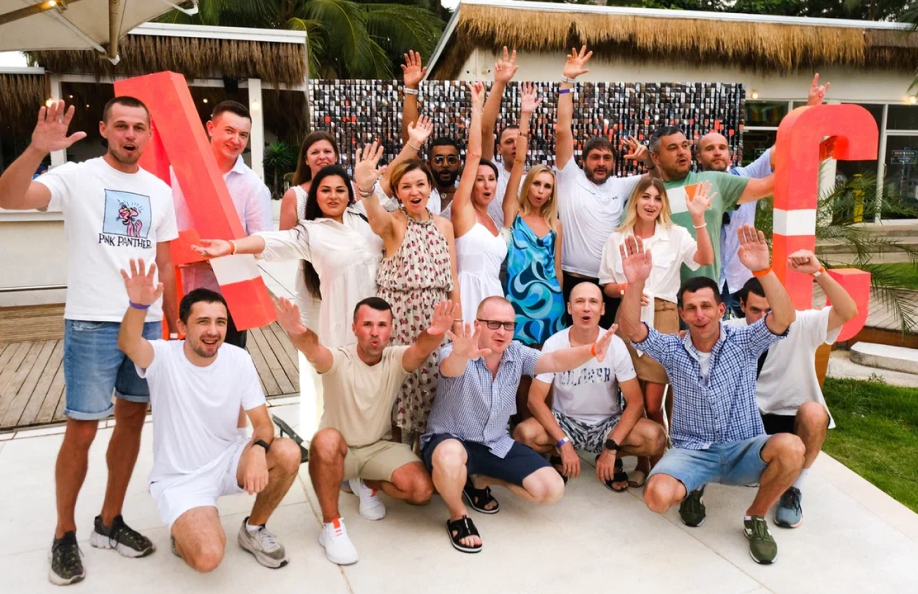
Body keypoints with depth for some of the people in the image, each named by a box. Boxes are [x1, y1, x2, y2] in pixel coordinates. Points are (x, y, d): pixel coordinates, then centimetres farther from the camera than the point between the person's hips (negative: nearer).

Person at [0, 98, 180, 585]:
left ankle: (110, 522, 27)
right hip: (92, 324, -5)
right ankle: (64, 535, 19)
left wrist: (177, 325, 13)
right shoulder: (77, 177, -4)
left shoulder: (160, 191, 11)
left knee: (132, 418, 11)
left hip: (148, 323, 5)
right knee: (81, 431, 0)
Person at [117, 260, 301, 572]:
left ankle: (253, 530, 3)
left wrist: (258, 449, -31)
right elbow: (127, 344, -41)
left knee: (288, 453, -24)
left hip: (226, 461, 4)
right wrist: (138, 305, -61)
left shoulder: (239, 359, -9)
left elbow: (263, 423, -8)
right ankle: (184, 534, 13)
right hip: (179, 478, -3)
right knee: (208, 557, -26)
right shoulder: (163, 357, -17)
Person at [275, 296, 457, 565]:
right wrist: (296, 333, -68)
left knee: (422, 490, -20)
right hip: (340, 450, -2)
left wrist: (435, 333, -62)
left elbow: (422, 350, -37)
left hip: (380, 447, 2)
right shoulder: (339, 360, -20)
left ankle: (367, 484, 12)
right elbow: (313, 350, -43)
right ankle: (332, 524, -18)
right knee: (326, 440, -38)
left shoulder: (396, 359, -14)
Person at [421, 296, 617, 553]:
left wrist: (591, 350, -40)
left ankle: (480, 480, 15)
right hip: (450, 441, -5)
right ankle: (458, 515, -9)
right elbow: (451, 367, -45)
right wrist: (461, 355, -71)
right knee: (451, 457, -43)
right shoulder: (455, 355, -21)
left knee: (551, 489, -6)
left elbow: (556, 361, -19)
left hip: (497, 444, 5)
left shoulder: (517, 354, -5)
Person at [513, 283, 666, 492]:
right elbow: (535, 399, -14)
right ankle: (558, 455, 5)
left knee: (655, 438, -27)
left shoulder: (616, 345, -13)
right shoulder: (553, 345, -13)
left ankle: (612, 458, 6)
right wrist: (563, 443, -25)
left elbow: (635, 401, -13)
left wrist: (611, 448, -23)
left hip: (607, 424, 1)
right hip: (564, 422, 0)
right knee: (524, 434, -31)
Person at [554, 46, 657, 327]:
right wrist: (567, 82, -9)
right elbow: (563, 130, -7)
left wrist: (647, 157, -4)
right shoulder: (570, 179, -1)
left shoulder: (620, 186, 11)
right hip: (573, 281, -4)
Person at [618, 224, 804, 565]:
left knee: (791, 448, -32)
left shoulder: (744, 342, -2)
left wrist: (763, 270, -37)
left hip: (743, 449, 1)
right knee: (657, 496, -30)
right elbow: (632, 329, -17)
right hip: (691, 451, 0)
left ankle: (756, 518, -2)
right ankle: (689, 491, 12)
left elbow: (784, 318, -20)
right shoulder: (672, 350, 0)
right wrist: (635, 283, -36)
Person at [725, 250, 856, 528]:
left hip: (793, 418, -2)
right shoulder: (730, 331, -6)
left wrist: (818, 272, -38)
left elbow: (848, 312, -28)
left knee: (813, 413, -36)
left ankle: (794, 488, -9)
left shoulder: (800, 325, -12)